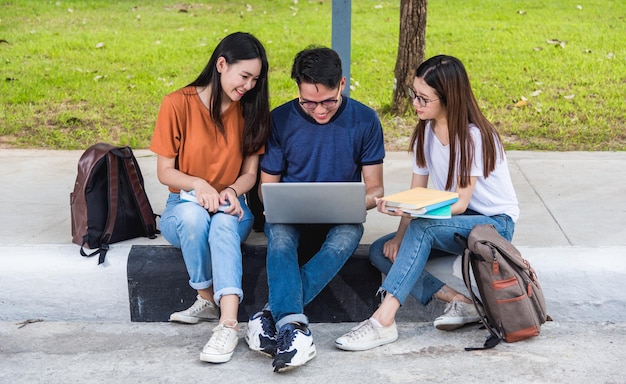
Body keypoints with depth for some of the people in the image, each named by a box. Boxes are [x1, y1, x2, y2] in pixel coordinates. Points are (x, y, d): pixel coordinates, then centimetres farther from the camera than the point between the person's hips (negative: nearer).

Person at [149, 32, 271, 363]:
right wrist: (198, 185, -25)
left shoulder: (250, 109, 2)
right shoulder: (178, 104, -8)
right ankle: (207, 299, -19)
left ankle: (228, 323, -48)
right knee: (194, 216, -38)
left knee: (224, 222, -37)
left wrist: (232, 191, -19)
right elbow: (165, 171, -5)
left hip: (231, 207, 1)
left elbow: (249, 173, 4)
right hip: (184, 207, -1)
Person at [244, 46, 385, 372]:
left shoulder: (365, 120, -3)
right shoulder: (280, 120, -4)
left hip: (341, 218, 0)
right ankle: (291, 324, -49)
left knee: (348, 236, -35)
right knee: (279, 235, -35)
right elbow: (267, 185, 3)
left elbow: (374, 189, 1)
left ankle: (272, 313, -38)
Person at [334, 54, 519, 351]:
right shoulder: (425, 133, 2)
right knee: (382, 251, -13)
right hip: (455, 222, 8)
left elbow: (460, 203, -23)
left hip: (495, 223, -7)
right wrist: (400, 236, -14)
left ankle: (383, 321, -39)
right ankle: (458, 300, -22)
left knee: (422, 227, -35)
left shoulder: (474, 136, -19)